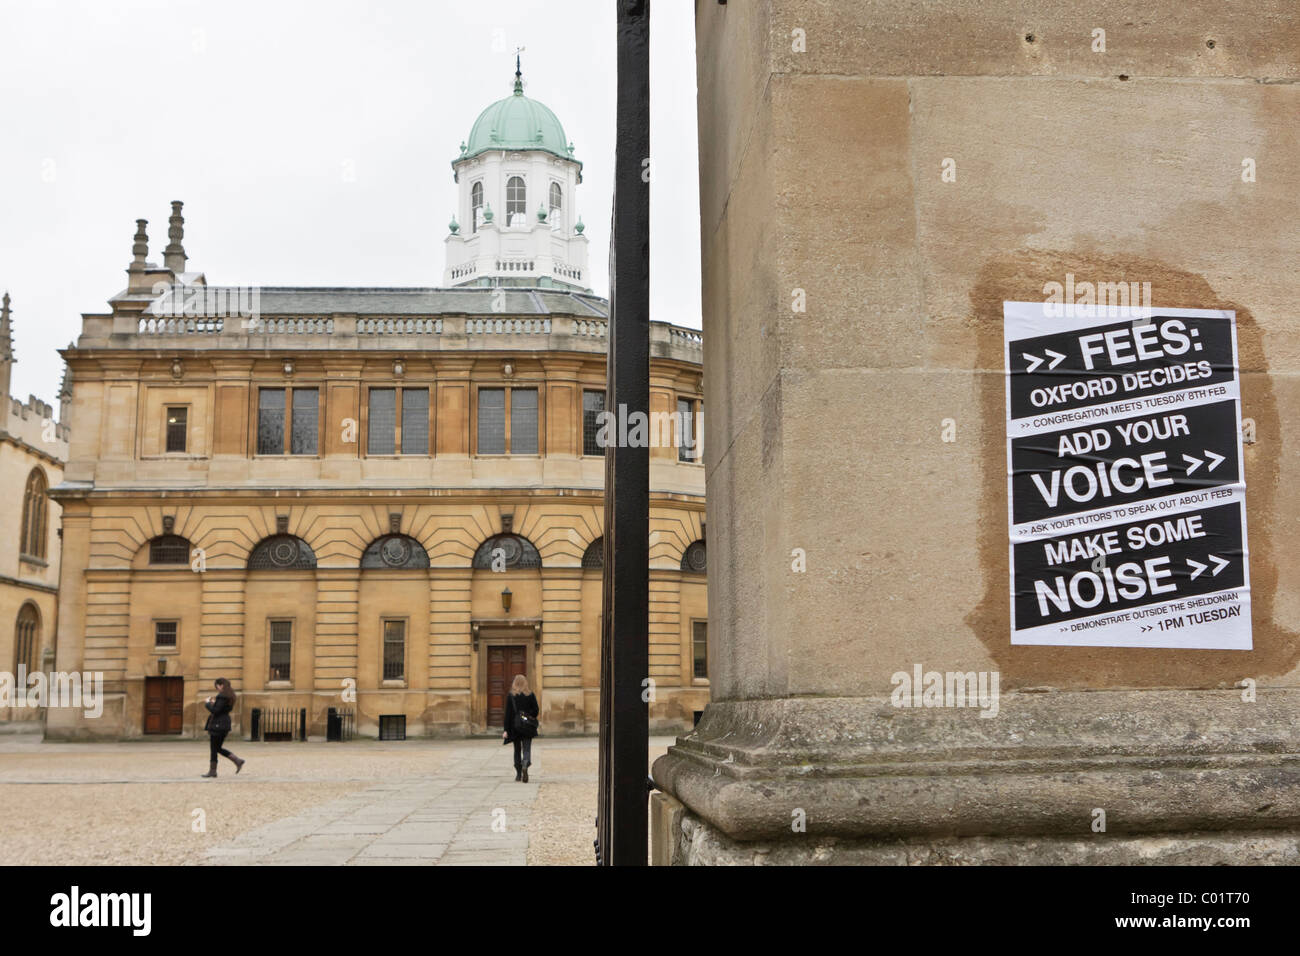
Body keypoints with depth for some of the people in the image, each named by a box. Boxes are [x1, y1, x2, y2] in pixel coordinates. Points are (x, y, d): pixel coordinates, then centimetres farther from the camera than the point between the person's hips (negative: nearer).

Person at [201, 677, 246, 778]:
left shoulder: (222, 696, -16)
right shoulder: (230, 696, 14)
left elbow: (215, 711, -21)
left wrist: (207, 703, -6)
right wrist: (214, 703, 15)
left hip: (218, 725, -10)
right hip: (225, 723, 10)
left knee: (214, 749, -1)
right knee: (218, 748, 15)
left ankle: (212, 771, 4)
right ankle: (237, 761, 6)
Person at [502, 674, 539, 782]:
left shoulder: (511, 696, -2)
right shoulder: (530, 695, -3)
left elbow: (508, 713, -4)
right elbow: (536, 710, -3)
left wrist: (506, 730, -4)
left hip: (515, 726, 1)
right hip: (527, 728, -1)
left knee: (517, 750, 13)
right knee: (527, 749, 1)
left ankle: (518, 774, 16)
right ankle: (525, 765, -27)